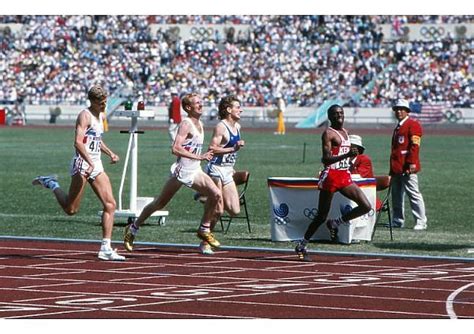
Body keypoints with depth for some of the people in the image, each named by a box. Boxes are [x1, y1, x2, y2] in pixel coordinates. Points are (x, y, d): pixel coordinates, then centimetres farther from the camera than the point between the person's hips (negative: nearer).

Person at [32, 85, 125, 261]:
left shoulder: (101, 116, 16)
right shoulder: (85, 116, -11)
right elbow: (78, 142, -24)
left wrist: (110, 153, 20)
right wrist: (90, 163, -34)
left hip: (96, 165, 8)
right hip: (82, 164, -8)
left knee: (110, 204, -4)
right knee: (71, 209, -6)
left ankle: (106, 249, -4)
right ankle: (52, 184, 20)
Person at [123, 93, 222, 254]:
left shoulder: (200, 124, 12)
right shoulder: (186, 124, -15)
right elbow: (175, 148, -27)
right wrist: (198, 157, -29)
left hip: (195, 171, 7)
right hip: (181, 171, -7)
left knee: (216, 194, -11)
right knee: (160, 203, 2)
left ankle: (204, 229, 3)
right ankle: (133, 228, 17)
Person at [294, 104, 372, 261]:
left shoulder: (345, 132, 16)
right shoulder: (328, 133, -9)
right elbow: (326, 159, -19)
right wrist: (346, 155, -29)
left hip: (345, 176, 7)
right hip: (331, 176, -7)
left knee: (366, 206, -6)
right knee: (322, 216, -3)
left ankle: (336, 223, 11)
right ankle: (302, 245, 9)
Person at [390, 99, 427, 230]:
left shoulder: (413, 124, -5)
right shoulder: (398, 127, 24)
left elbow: (414, 145, -14)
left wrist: (412, 163, -22)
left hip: (407, 168, -10)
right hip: (396, 168, 10)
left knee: (413, 194, -10)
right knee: (396, 196, 12)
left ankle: (421, 222, -10)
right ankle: (398, 221, 20)